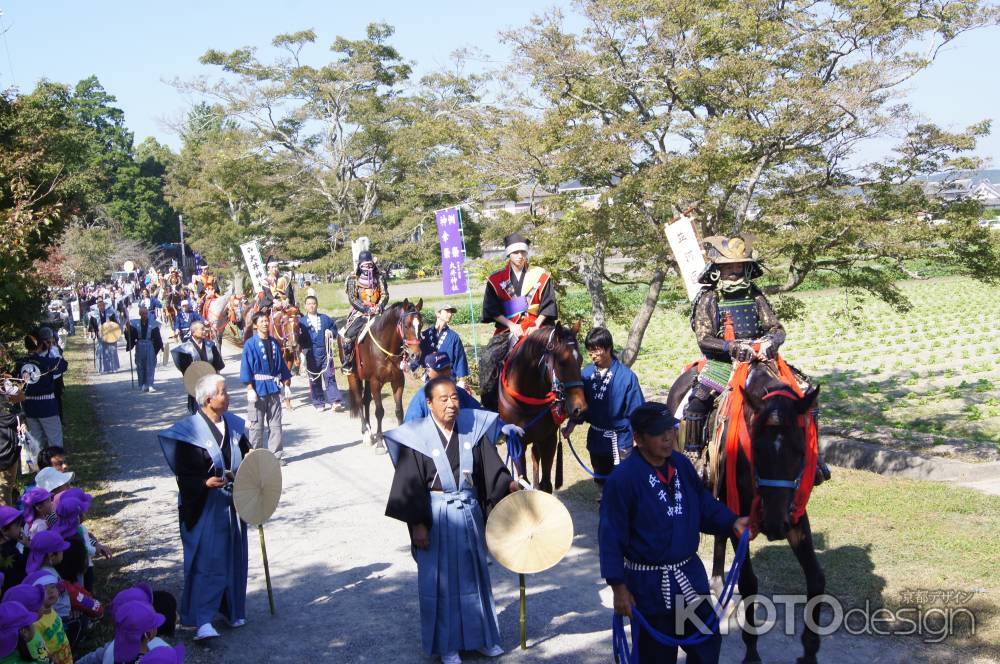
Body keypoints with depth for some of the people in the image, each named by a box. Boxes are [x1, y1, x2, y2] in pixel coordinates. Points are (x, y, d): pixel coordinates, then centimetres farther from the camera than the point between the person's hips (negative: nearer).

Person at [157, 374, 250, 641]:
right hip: (204, 509, -6)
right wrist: (205, 483, -30)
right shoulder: (190, 431, -14)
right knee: (206, 562, -8)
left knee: (234, 558, 14)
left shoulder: (233, 424, 5)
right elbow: (184, 475, -15)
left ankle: (233, 610, 29)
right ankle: (202, 621, -3)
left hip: (232, 505, 7)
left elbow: (246, 455, 19)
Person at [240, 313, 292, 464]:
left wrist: (287, 383, 11)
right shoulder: (250, 344, -7)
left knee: (275, 424, 8)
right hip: (258, 389, -4)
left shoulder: (274, 343, 7)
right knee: (257, 425, 2)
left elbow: (281, 365, 13)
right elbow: (245, 367, -9)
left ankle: (277, 455, 15)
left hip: (273, 389, 4)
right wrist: (250, 388, -14)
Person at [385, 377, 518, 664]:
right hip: (436, 517, -4)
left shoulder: (474, 429, -2)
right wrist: (418, 525, -13)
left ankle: (480, 635, 32)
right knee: (441, 580, 7)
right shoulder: (417, 437, -12)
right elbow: (410, 485, -10)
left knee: (474, 574, 16)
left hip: (469, 514, 4)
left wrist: (509, 484, -20)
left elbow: (491, 467, -2)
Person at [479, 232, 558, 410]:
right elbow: (492, 310, 2)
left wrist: (536, 326, -8)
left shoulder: (541, 276, 6)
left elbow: (547, 305, 6)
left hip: (534, 327, 0)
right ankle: (489, 400, -9)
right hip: (507, 328, 0)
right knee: (489, 357, -19)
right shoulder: (496, 280, 5)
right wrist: (511, 325, -10)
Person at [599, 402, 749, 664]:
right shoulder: (623, 478, -20)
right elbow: (611, 536, -17)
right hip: (650, 585, -6)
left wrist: (732, 523, -10)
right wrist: (619, 587, -16)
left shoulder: (682, 465, -1)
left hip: (691, 575, 6)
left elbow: (705, 505, 9)